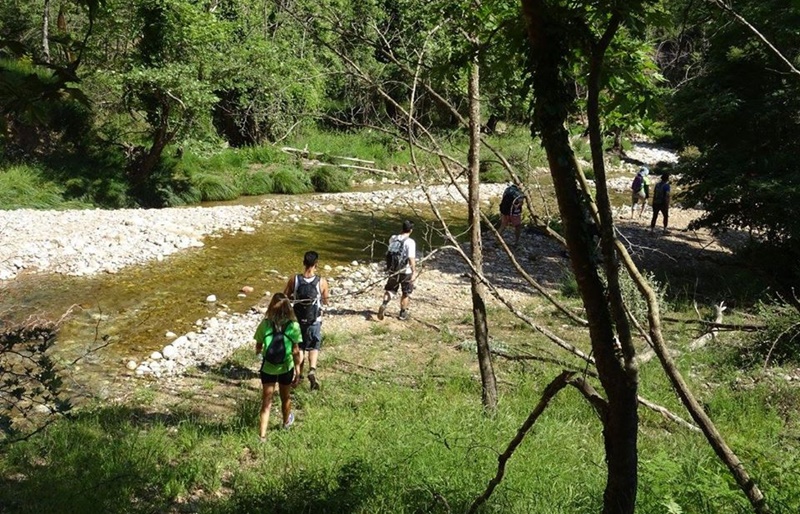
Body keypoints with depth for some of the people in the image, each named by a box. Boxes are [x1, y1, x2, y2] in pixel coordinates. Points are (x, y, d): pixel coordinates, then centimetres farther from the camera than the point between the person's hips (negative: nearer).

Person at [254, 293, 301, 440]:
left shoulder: (264, 324, -14)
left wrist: (258, 352, 21)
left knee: (266, 402, 6)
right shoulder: (293, 326, -16)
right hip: (286, 368, 1)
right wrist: (297, 369, 0)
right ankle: (287, 421, 50)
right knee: (285, 398, 25)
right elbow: (296, 351, -12)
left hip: (268, 368, 0)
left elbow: (258, 346, -2)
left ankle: (262, 436, -1)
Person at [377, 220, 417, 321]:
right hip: (406, 272, -4)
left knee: (389, 289, 15)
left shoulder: (393, 239, -3)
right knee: (406, 293, 14)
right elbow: (411, 258, -23)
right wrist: (414, 271, -17)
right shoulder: (410, 242, -20)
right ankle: (403, 313, 23)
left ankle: (384, 304, -12)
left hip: (393, 270, 4)